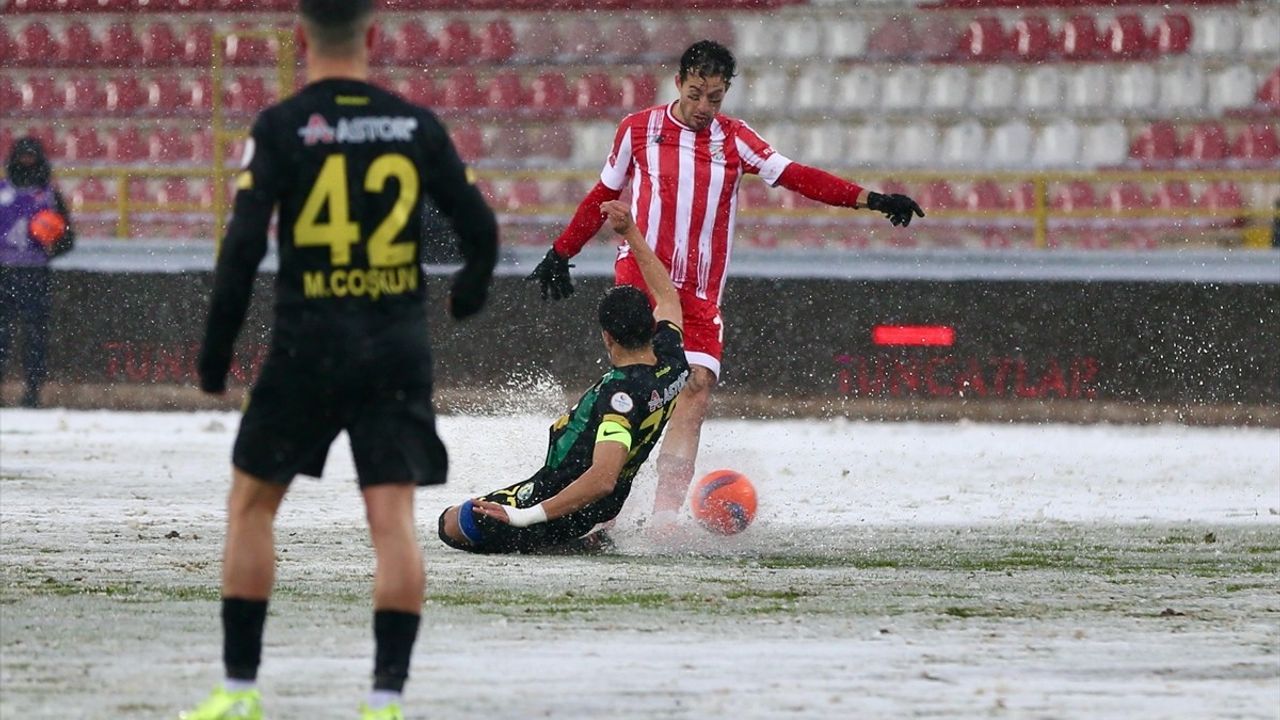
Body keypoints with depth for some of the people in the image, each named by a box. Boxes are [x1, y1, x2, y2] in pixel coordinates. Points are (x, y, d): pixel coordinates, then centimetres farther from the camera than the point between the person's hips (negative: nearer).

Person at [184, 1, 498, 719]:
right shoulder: (418, 126, 2)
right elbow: (481, 228, 8)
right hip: (399, 349, 2)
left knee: (252, 502, 13)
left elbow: (244, 246, -11)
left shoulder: (281, 128, -6)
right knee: (394, 515, 1)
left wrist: (217, 345, -1)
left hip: (309, 344, -2)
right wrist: (472, 288, 29)